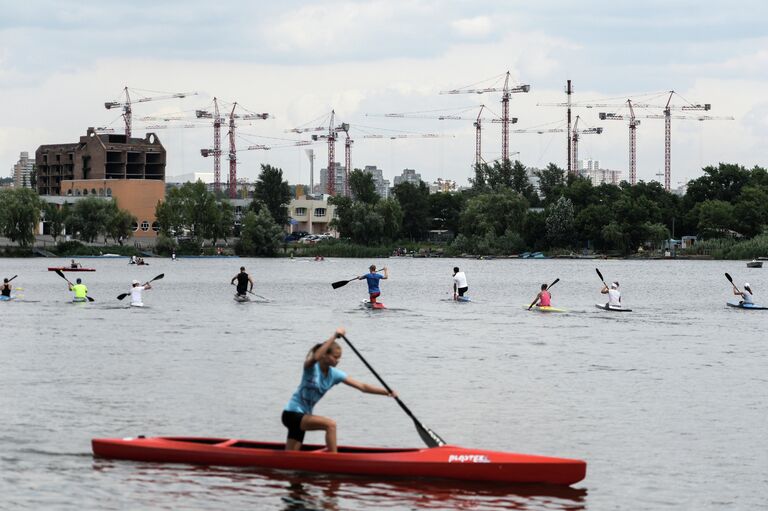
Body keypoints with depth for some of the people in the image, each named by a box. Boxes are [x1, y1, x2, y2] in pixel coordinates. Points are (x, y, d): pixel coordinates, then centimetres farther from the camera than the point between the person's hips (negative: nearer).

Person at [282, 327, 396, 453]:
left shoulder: (334, 375, 1)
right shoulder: (311, 367, -16)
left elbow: (362, 386, 0)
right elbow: (315, 357, -42)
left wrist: (387, 392, -10)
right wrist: (334, 337, -42)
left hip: (302, 416, 8)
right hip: (292, 414, -8)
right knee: (330, 424, -25)